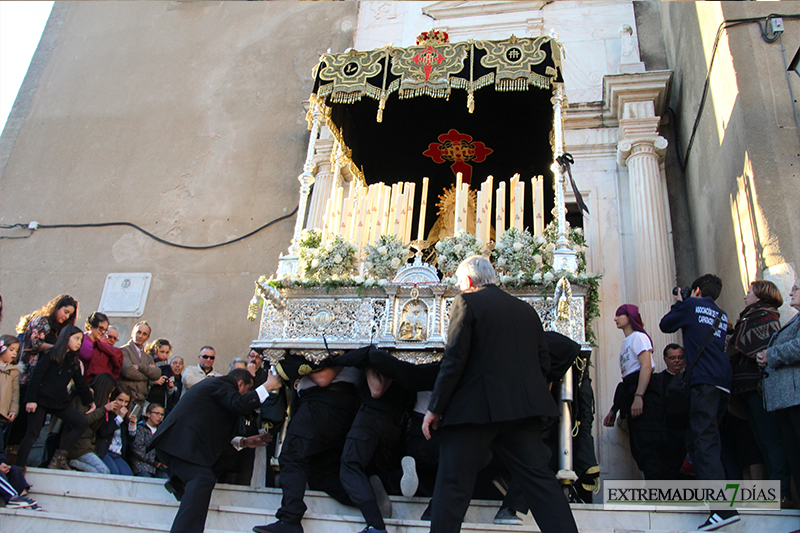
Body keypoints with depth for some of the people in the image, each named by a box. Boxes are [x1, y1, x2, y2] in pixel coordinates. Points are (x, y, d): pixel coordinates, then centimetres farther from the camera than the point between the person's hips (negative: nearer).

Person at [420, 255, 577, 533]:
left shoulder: (466, 302, -1)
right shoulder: (526, 309, 16)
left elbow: (454, 360, -9)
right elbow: (544, 363, 15)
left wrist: (435, 408, -5)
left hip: (475, 408, -5)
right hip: (523, 407, 6)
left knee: (453, 484, 2)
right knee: (539, 479, 10)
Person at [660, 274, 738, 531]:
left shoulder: (691, 305, 6)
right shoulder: (722, 315, 24)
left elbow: (666, 325, 13)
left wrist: (678, 304, 27)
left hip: (703, 381, -8)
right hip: (724, 381, 8)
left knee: (703, 440, -15)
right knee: (709, 439, 17)